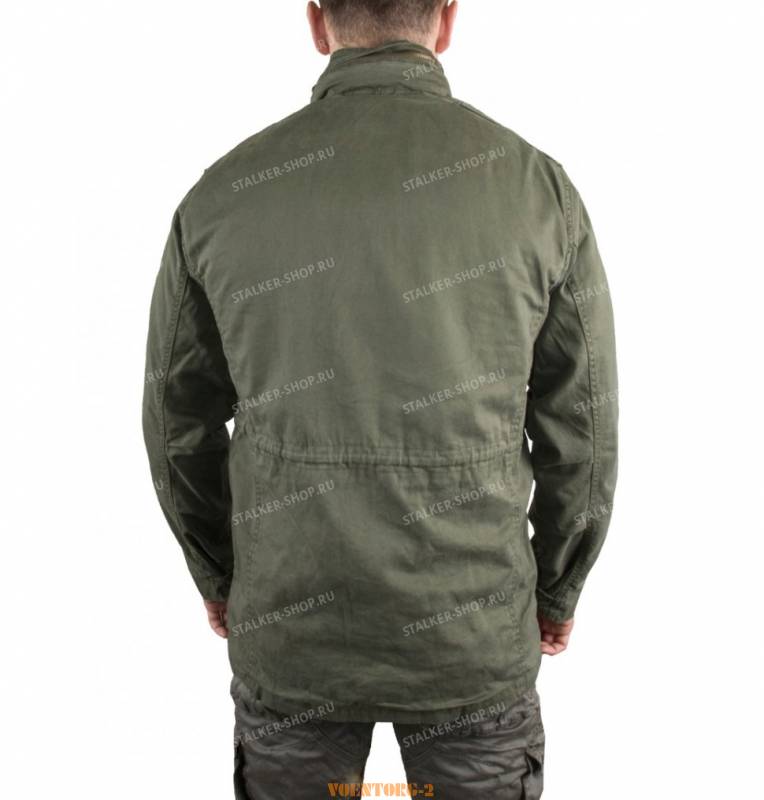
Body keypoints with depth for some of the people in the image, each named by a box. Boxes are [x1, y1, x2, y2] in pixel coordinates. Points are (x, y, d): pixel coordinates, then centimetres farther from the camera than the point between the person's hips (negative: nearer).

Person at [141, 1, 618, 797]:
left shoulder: (221, 194, -8)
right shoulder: (538, 186, -11)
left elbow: (180, 423, 0)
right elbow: (581, 430, -5)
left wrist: (217, 572, 17)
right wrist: (560, 585, 12)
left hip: (290, 624, 1)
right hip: (470, 629, 0)